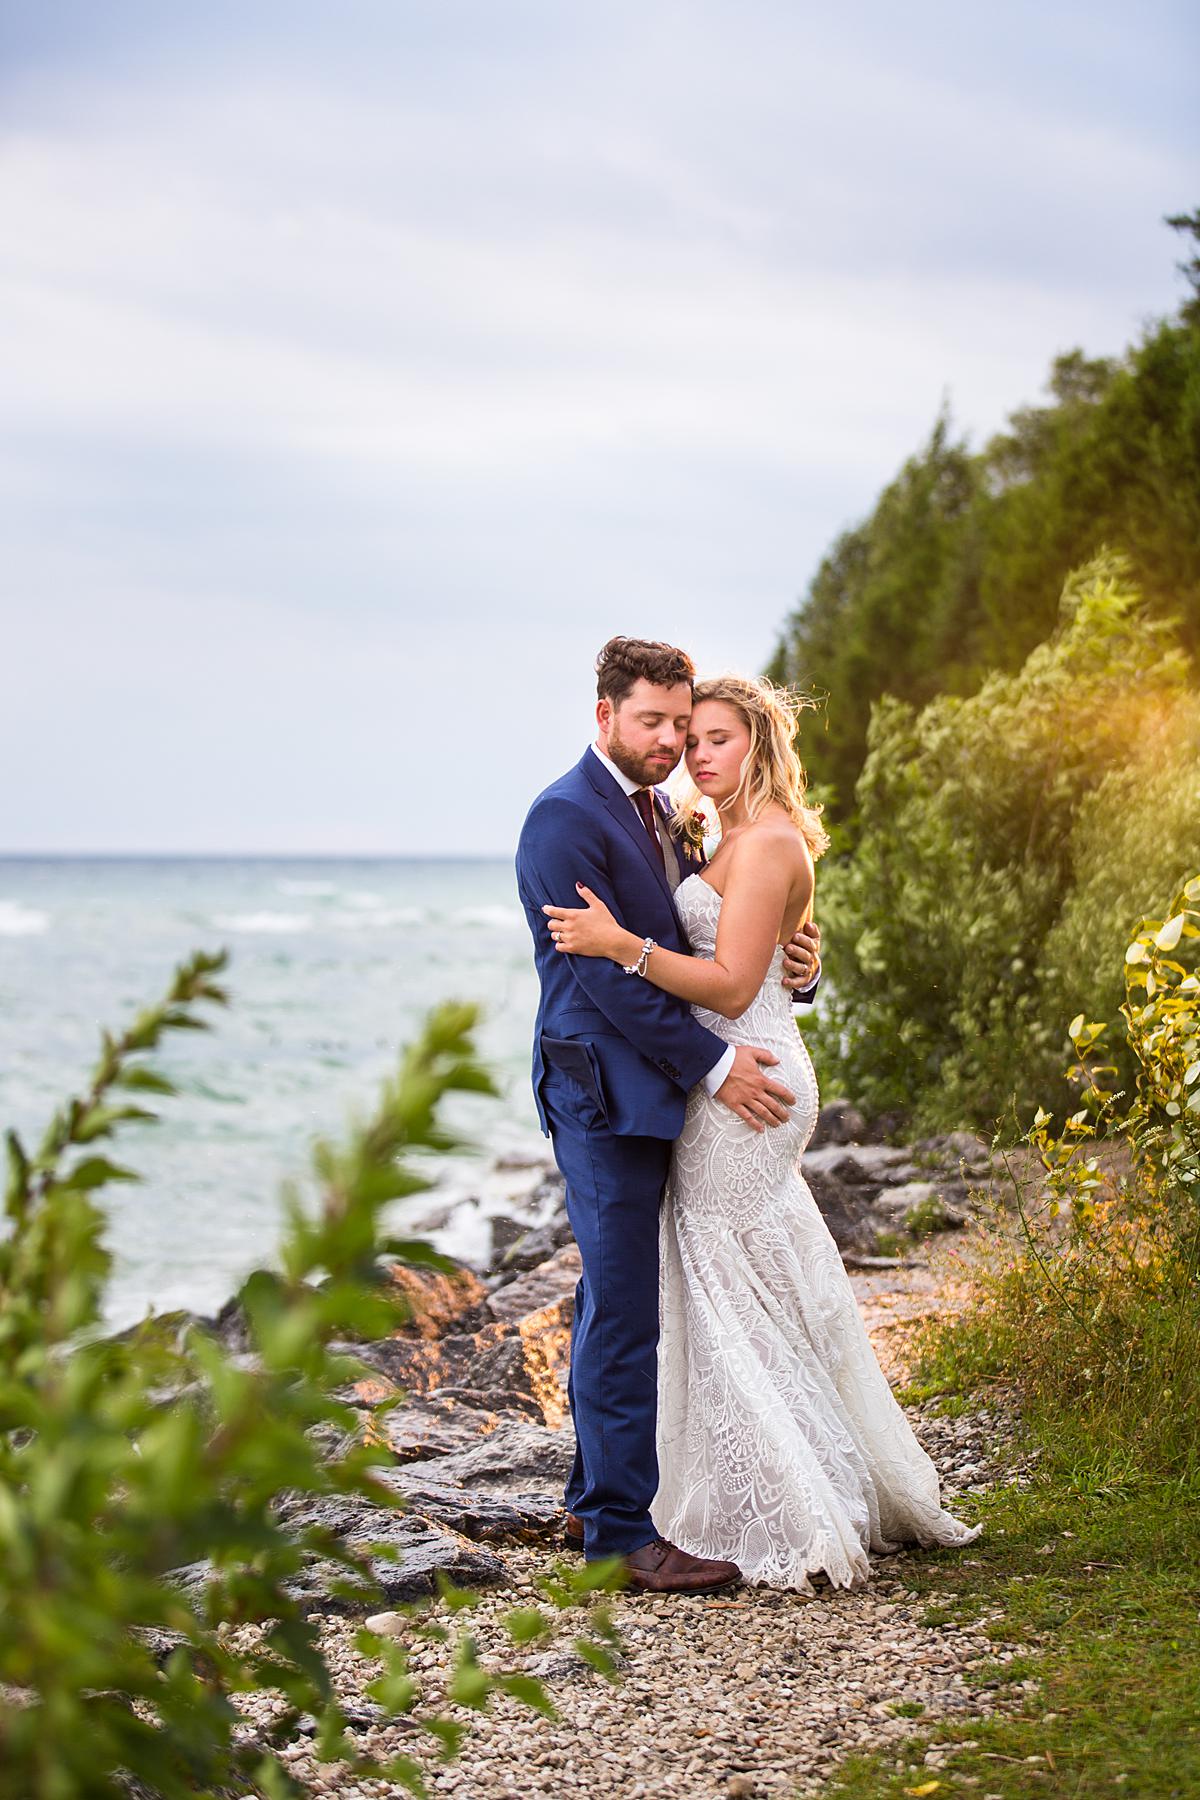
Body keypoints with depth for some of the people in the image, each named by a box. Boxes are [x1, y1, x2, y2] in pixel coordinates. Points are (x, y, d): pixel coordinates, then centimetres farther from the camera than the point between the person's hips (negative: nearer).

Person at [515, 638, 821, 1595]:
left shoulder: (661, 815, 17)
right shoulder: (565, 817, -12)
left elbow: (692, 951, 20)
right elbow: (608, 971, -18)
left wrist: (789, 967, -1)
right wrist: (714, 1064, -18)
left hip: (660, 1085, 9)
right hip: (602, 1091, -9)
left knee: (618, 1302, 15)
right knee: (623, 1309, -6)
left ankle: (601, 1494, 25)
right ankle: (626, 1526, -2)